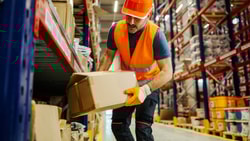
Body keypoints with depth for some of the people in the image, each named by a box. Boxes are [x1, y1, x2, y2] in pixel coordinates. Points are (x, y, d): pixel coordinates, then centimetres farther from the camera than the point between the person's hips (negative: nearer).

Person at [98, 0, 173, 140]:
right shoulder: (116, 29, -18)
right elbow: (108, 55, -2)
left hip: (150, 84, -4)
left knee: (143, 129, -13)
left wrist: (145, 89, -49)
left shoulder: (156, 35, -31)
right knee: (118, 125, 10)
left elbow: (167, 72, -33)